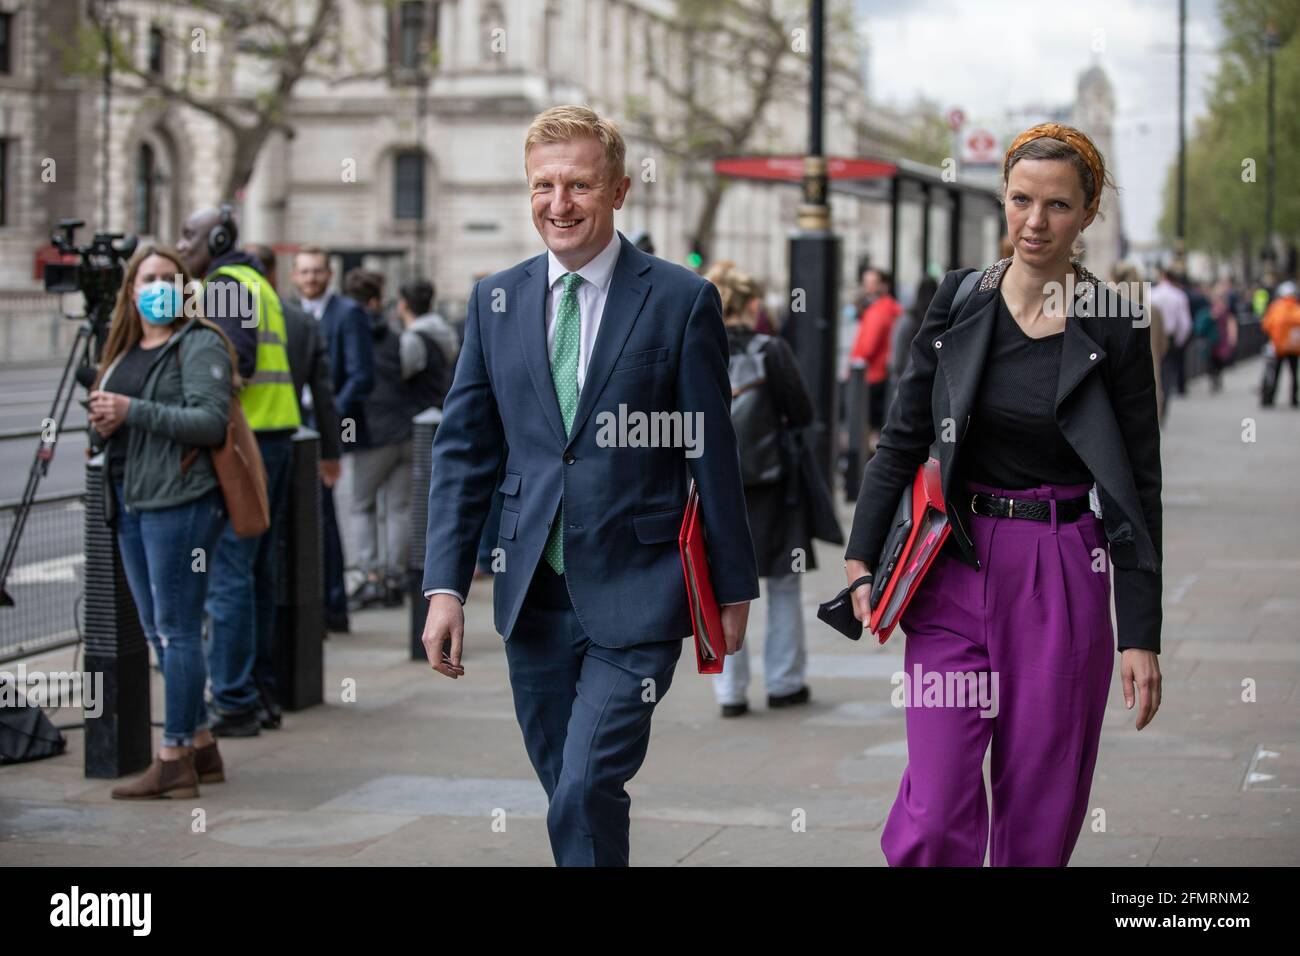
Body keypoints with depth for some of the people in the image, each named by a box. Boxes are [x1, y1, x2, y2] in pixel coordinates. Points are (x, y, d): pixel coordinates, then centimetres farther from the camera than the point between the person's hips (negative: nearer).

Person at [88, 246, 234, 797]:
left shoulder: (200, 345, -4)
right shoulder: (121, 353, 19)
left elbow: (210, 421, -17)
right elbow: (102, 434, 23)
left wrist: (133, 411, -20)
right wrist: (103, 424, 0)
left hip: (179, 500, -8)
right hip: (129, 502, 8)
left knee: (176, 629, -7)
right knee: (156, 631, 10)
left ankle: (175, 762, -4)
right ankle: (200, 747, 19)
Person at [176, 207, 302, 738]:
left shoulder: (223, 286, -7)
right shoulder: (258, 283, 21)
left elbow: (236, 359, -19)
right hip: (276, 434, 10)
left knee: (227, 573, -9)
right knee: (258, 569, 13)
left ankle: (234, 703, -11)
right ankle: (259, 688, 18)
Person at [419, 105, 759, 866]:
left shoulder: (681, 300, -4)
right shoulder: (497, 301, 8)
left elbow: (712, 453, -1)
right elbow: (464, 450, 9)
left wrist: (734, 587, 3)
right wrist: (446, 585, 1)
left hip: (636, 596, -4)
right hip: (536, 596, 4)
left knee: (586, 794, -15)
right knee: (573, 801, 12)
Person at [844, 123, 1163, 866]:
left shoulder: (1115, 328, -3)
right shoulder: (959, 301, 3)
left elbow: (1139, 492, -2)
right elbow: (903, 438, 8)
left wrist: (1141, 636, -6)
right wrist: (861, 556, 0)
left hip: (1062, 580, -1)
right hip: (956, 568, 1)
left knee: (1042, 810, 5)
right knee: (938, 811, -7)